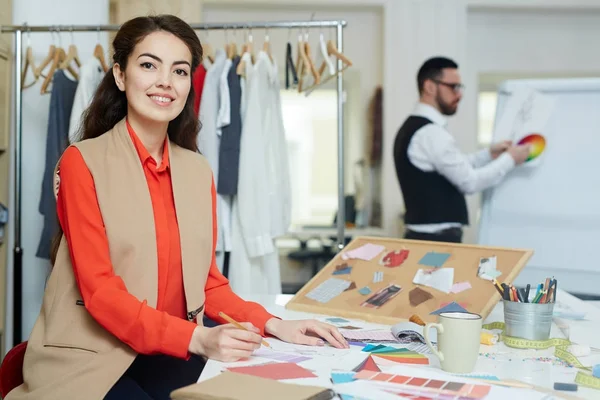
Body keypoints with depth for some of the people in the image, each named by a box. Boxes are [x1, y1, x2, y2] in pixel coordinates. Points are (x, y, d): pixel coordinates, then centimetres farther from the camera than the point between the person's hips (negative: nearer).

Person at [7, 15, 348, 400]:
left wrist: (271, 324, -7)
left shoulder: (199, 171, 8)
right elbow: (99, 289, -15)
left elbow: (207, 282, 10)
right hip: (93, 358, -4)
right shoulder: (82, 162, -7)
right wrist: (196, 338, -27)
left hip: (172, 355, 5)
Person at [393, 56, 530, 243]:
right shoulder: (431, 133, -17)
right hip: (438, 240, -10)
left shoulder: (413, 128, 14)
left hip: (425, 236, 10)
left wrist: (488, 154, 13)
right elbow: (469, 182, -15)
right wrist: (509, 159, -3)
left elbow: (456, 168, 22)